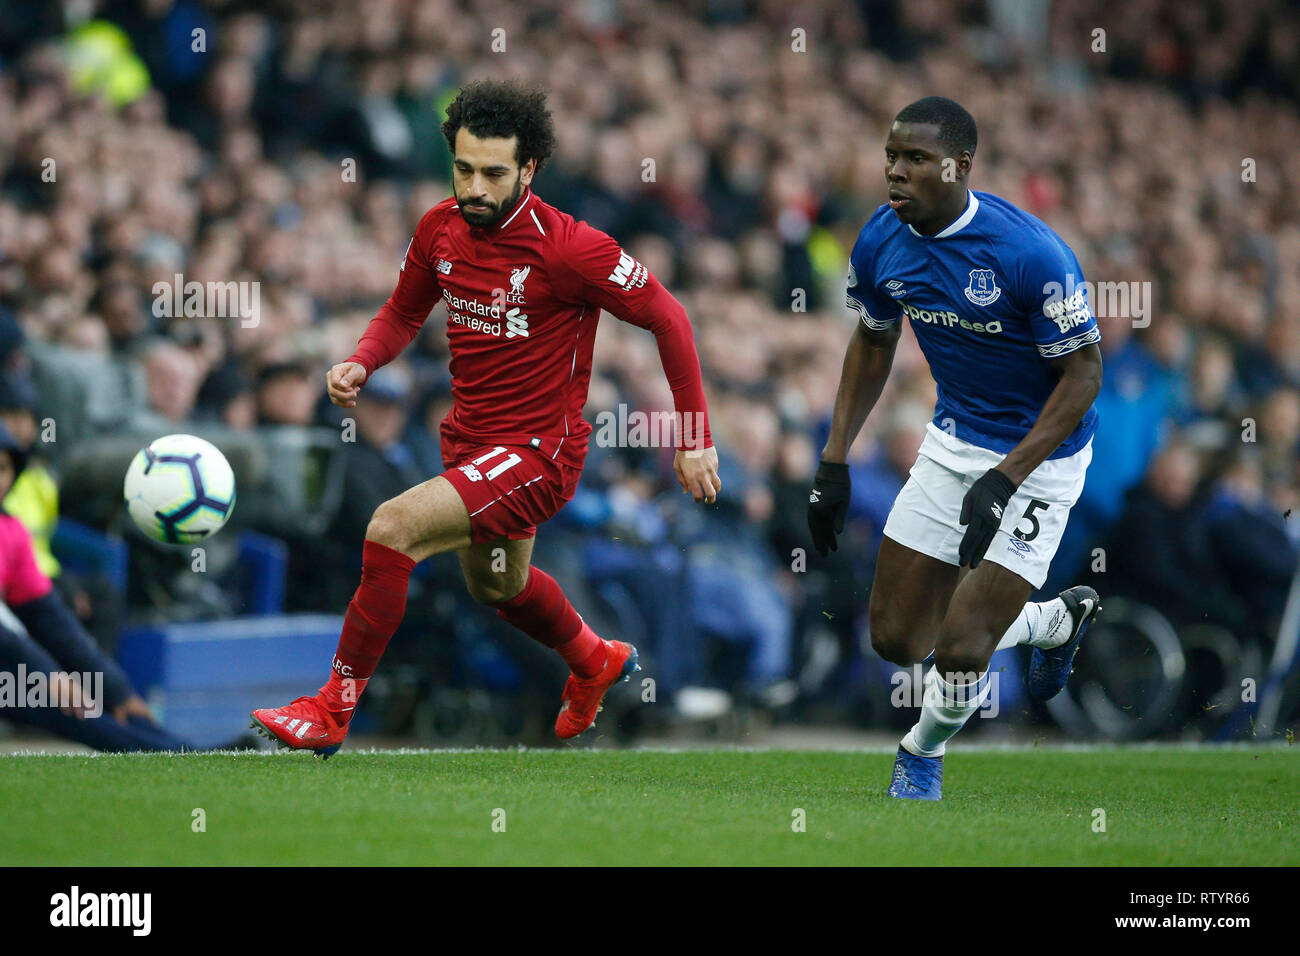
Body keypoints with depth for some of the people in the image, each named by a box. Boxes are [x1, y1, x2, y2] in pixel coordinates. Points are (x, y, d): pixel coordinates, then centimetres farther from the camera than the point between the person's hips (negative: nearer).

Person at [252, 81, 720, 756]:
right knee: (496, 586, 31)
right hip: (470, 441, 8)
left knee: (393, 528, -25)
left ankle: (332, 709, -13)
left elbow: (667, 316, -13)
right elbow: (404, 312, 13)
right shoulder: (439, 229, -5)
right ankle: (595, 662, 62)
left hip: (540, 451, -8)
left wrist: (694, 438, -12)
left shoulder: (567, 248, -23)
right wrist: (359, 364, -9)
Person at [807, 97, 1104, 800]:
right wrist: (834, 460, 6)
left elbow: (1083, 373, -19)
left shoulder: (1029, 253, -28)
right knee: (896, 639, 8)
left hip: (1039, 455, -6)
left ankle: (924, 749, 21)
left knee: (960, 653, -14)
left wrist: (1004, 481, -25)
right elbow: (873, 341, 11)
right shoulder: (881, 242, -8)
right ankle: (1059, 620, 33)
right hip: (953, 443, 6)